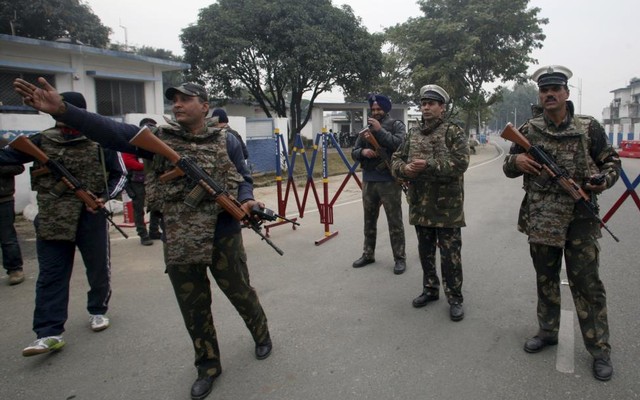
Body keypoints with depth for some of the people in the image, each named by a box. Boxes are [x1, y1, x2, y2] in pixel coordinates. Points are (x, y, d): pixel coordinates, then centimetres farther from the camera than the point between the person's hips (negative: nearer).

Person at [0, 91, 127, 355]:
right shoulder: (42, 141, 5)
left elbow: (120, 174, 2)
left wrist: (105, 197, -12)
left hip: (91, 217, -1)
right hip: (52, 220, 2)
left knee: (99, 269, 11)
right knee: (50, 276, 0)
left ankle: (98, 311, 34)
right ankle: (49, 333, 4)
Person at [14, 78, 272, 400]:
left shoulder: (226, 142, 0)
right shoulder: (159, 138, 2)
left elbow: (243, 180, 4)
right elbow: (111, 131, -9)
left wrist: (246, 200, -19)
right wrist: (62, 110, -23)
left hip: (223, 237, -1)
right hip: (178, 243, 2)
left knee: (241, 294, 15)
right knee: (193, 308, 13)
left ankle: (262, 335, 44)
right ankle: (207, 365, 33)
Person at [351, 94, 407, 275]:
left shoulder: (396, 125, 0)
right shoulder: (366, 127, 11)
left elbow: (400, 145, -18)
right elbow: (354, 152, 10)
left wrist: (380, 130, -19)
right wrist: (363, 151, -11)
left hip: (389, 181, -5)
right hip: (368, 181, 5)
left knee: (395, 222, 0)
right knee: (369, 221, 14)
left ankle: (400, 258, 10)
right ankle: (368, 254, 26)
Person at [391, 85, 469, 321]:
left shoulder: (453, 132, -5)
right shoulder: (413, 134, 11)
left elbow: (460, 162, -18)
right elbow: (396, 159, 11)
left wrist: (429, 165, -24)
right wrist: (405, 168, -12)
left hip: (446, 205, -6)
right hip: (420, 205, 6)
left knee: (450, 254, 1)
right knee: (425, 251, 17)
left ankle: (455, 298, 14)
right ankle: (430, 289, 33)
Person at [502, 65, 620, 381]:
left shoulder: (589, 127, -2)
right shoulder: (528, 130, 4)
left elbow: (612, 160, 8)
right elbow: (508, 168, 11)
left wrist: (604, 180, -14)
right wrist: (516, 160, -12)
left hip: (580, 218, -2)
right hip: (540, 218, 3)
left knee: (586, 283, 3)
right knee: (545, 279, 15)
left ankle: (599, 349, 17)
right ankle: (548, 331, 32)